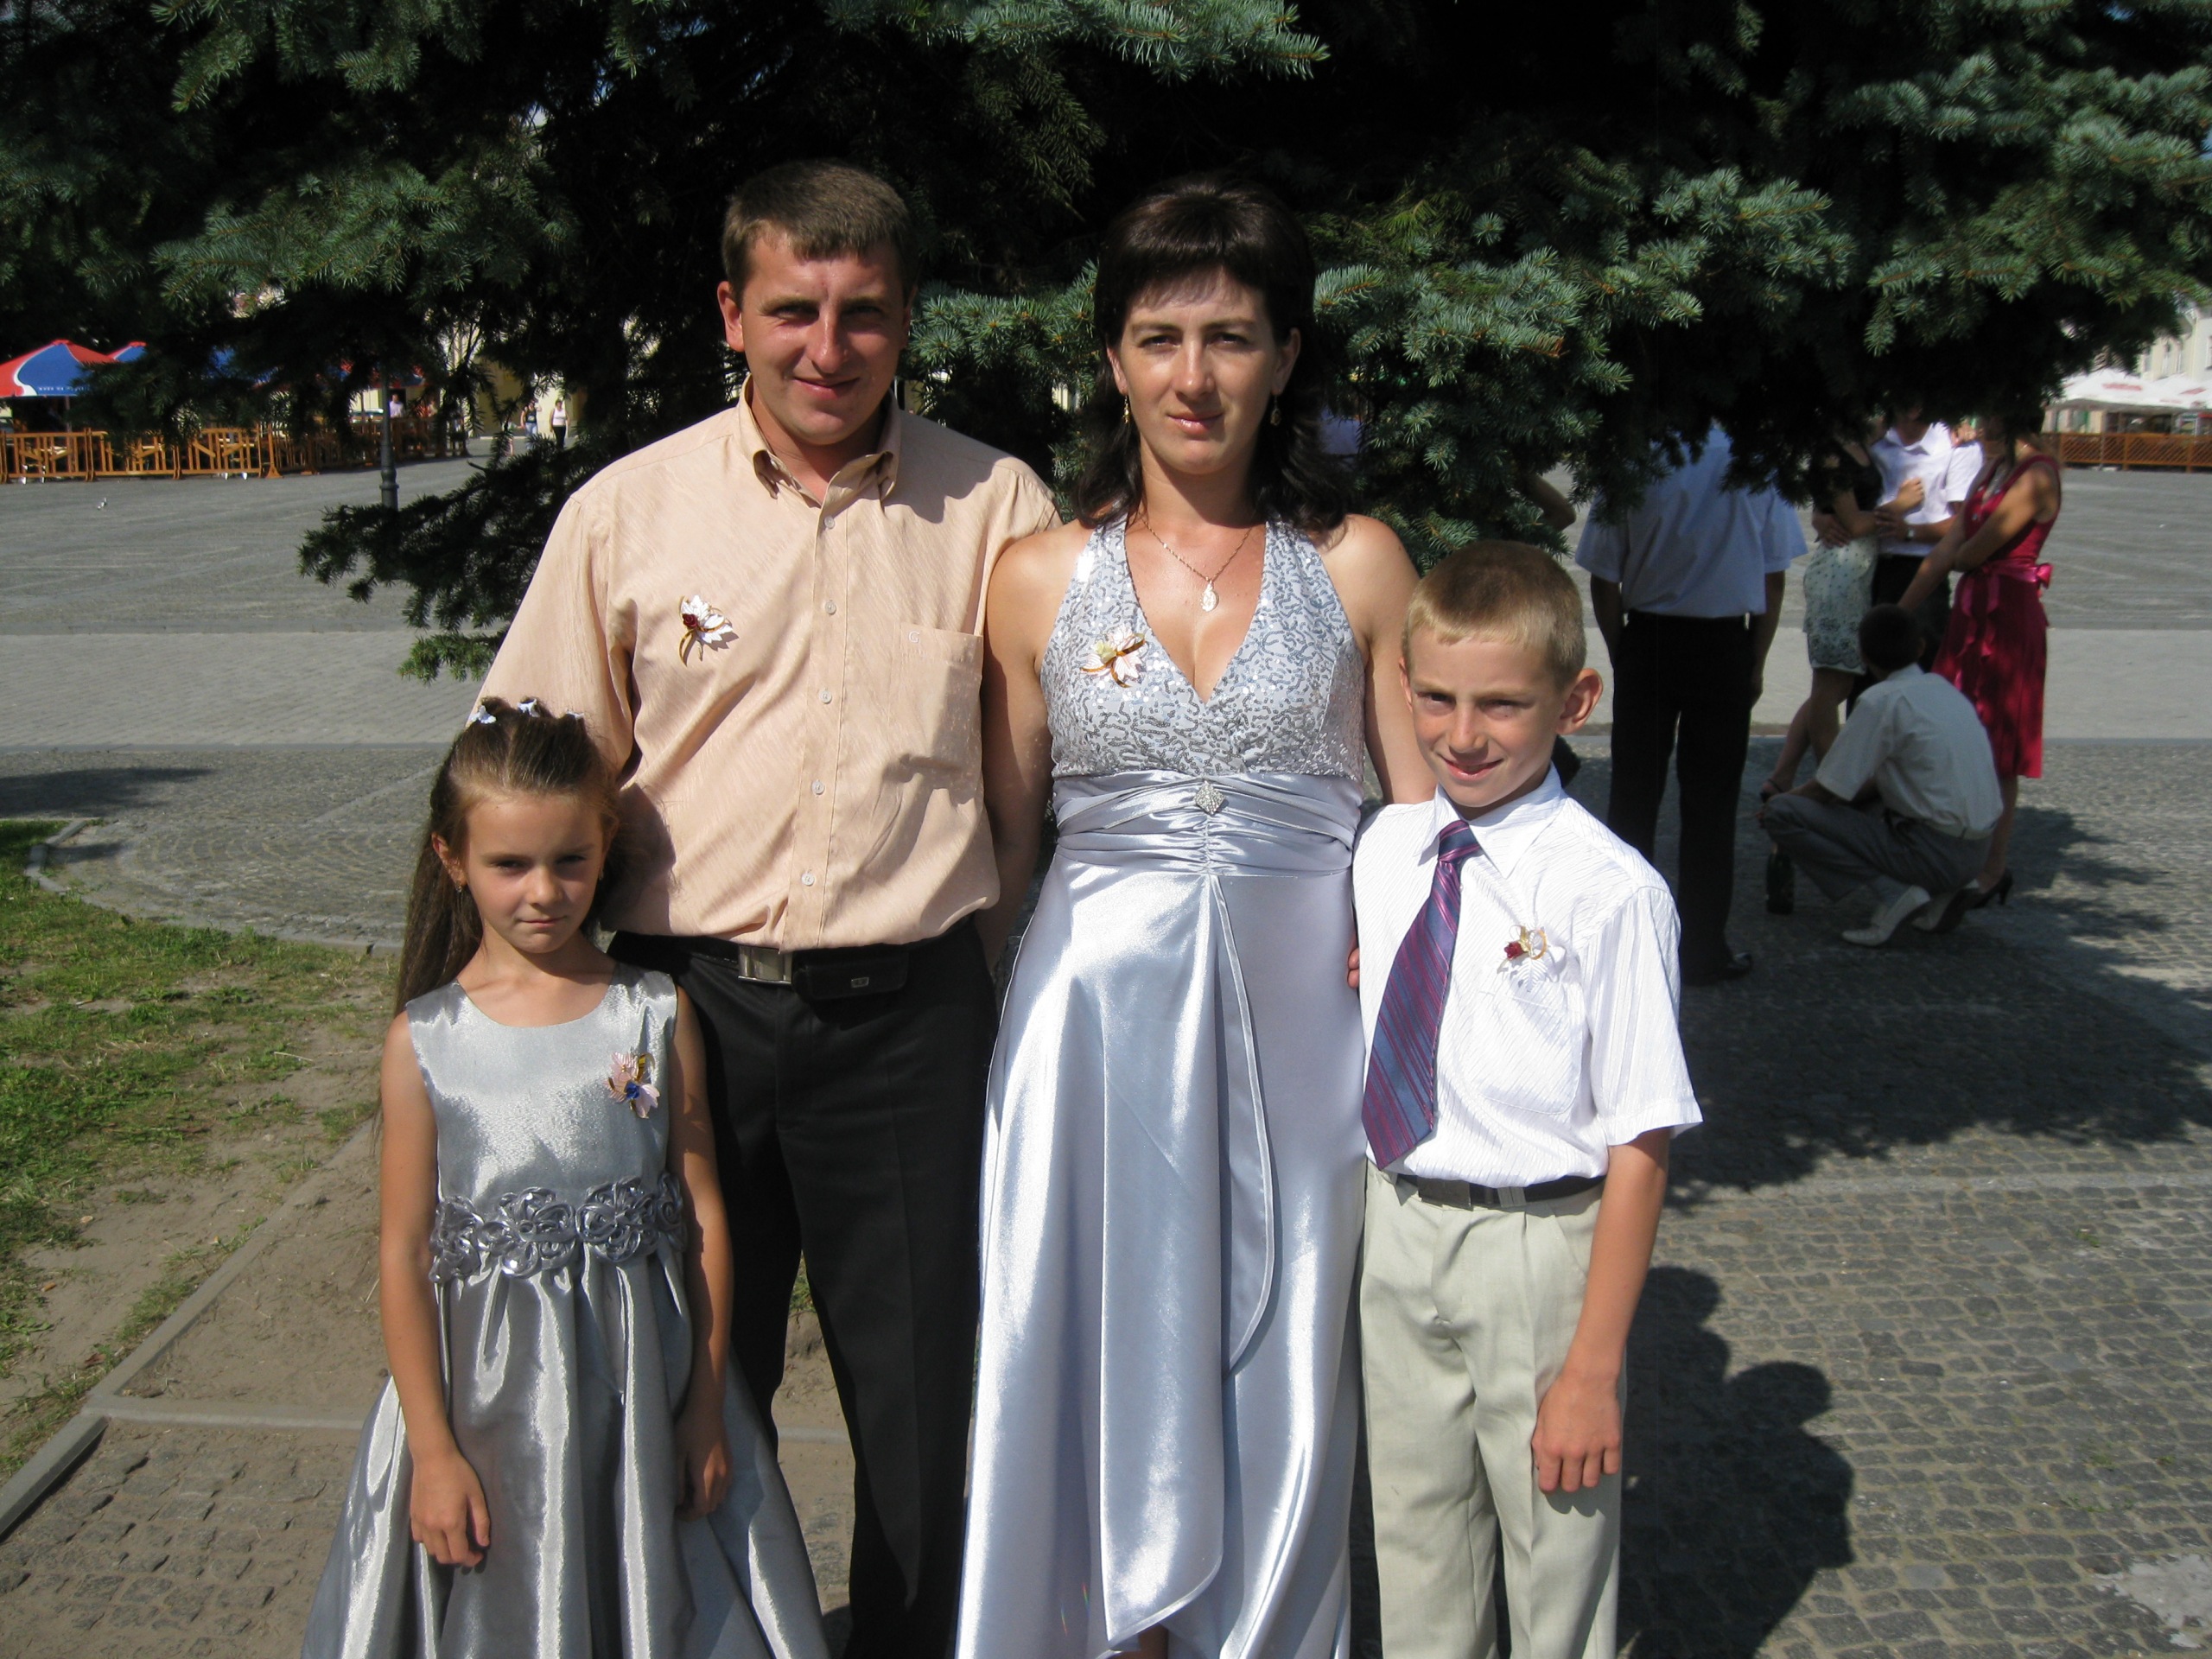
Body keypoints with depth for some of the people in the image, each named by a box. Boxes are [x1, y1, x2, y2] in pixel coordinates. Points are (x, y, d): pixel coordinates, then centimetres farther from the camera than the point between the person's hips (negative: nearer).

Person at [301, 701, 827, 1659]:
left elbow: (704, 1215, 0)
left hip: (644, 1382, 1)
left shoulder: (657, 1016, -4)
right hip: (490, 1394, 0)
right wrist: (433, 1450, -5)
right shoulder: (425, 1041, -5)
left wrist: (706, 1409, 1)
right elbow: (405, 1255, -3)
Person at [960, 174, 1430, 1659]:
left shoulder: (1357, 565, 0)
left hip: (1300, 1010, 0)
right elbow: (1004, 843, 7)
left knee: (1282, 1362, 12)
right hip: (1097, 1007, 0)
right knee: (1099, 1345, 9)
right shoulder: (1039, 578, 1)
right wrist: (971, 1033, 4)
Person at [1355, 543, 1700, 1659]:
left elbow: (1639, 1145, -19)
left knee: (1554, 1552, 16)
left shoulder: (1607, 893, -20)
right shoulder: (1384, 848, -1)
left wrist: (1594, 1369, -17)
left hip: (1536, 1244, -5)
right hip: (1398, 1227, 5)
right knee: (1416, 1541, 23)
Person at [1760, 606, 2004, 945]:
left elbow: (1830, 790, -8)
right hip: (1976, 851, 8)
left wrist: (1780, 800, 10)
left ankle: (1891, 891, -14)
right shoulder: (1944, 688, 12)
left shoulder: (1881, 701, -11)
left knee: (1782, 813, -8)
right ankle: (1935, 894, 11)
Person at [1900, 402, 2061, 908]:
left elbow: (1973, 552, -16)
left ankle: (1991, 872, 8)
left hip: (2008, 618, -9)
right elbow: (1949, 548, 14)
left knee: (1997, 752, -1)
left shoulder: (2036, 475, -14)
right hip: (1971, 610, 9)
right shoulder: (1994, 468, 14)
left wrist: (1953, 559, 7)